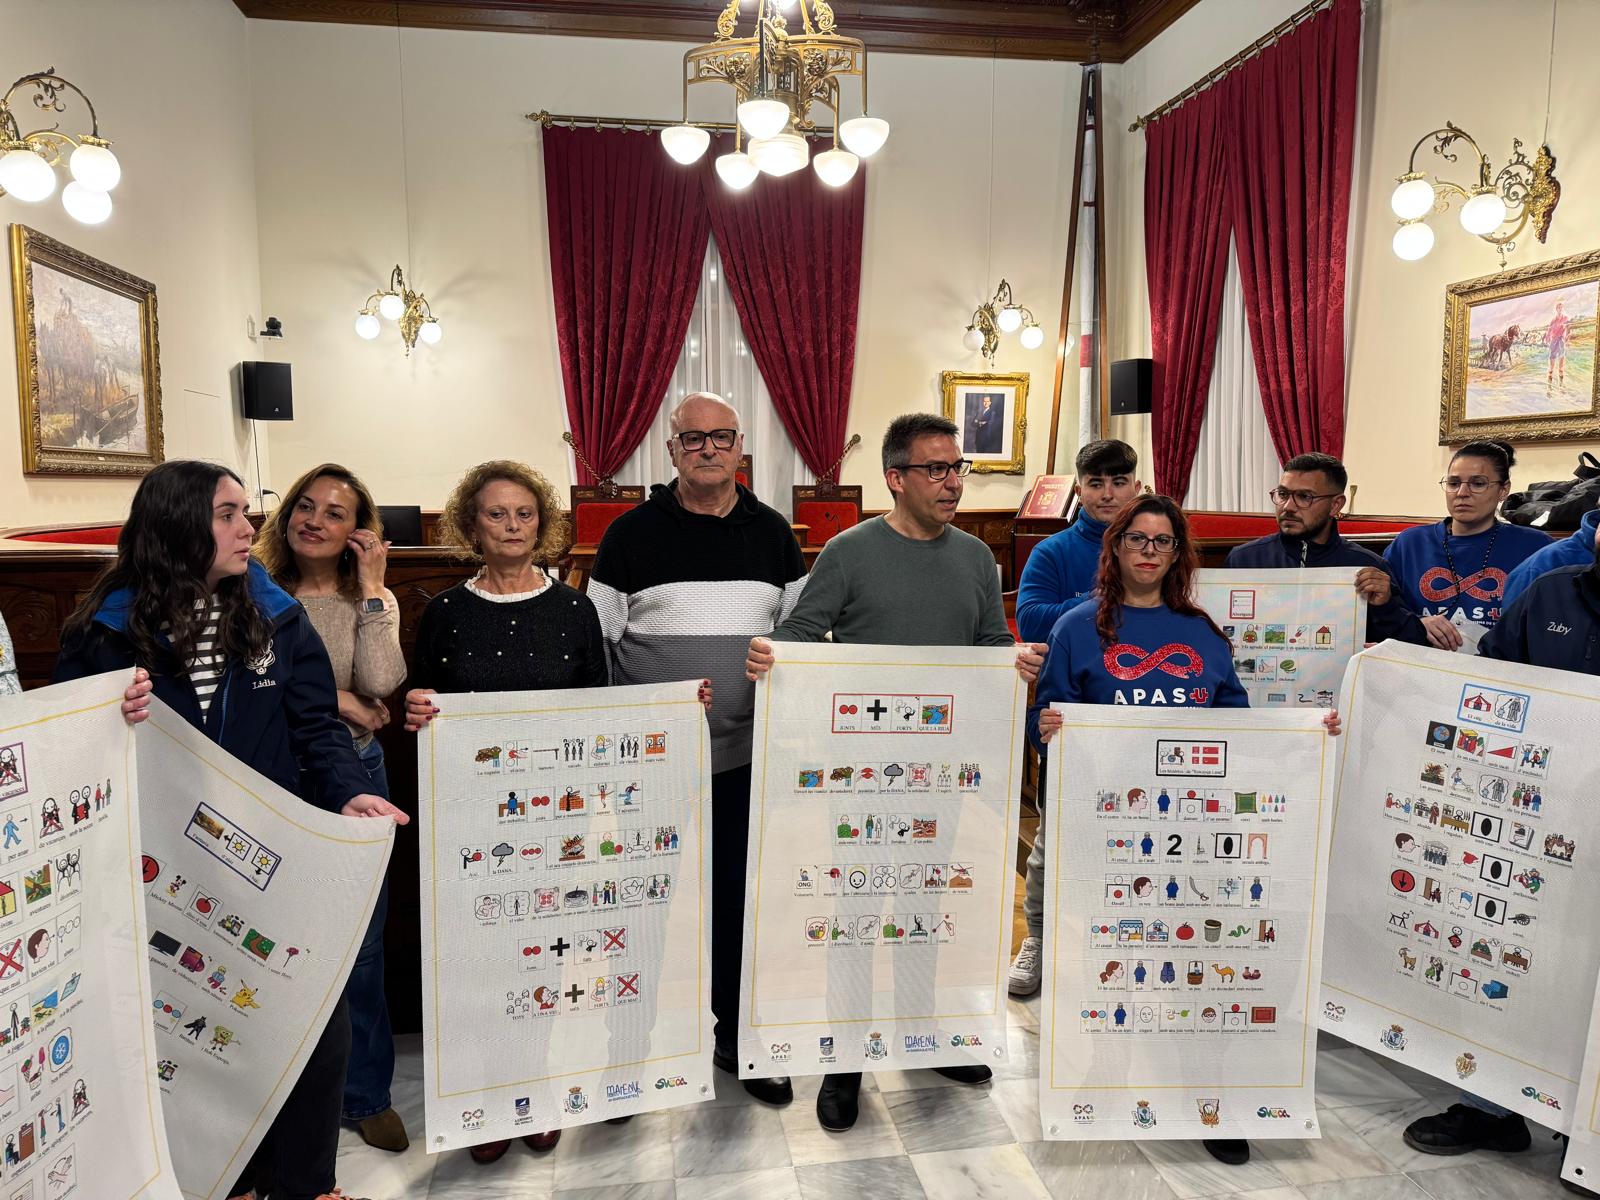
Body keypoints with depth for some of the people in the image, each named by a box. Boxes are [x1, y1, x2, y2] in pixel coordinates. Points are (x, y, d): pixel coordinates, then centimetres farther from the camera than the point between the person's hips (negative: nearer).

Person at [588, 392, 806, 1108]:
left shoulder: (772, 533, 8)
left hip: (748, 756, 2)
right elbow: (595, 644, 2)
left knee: (743, 896, 11)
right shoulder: (632, 533, 0)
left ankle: (739, 1037, 30)